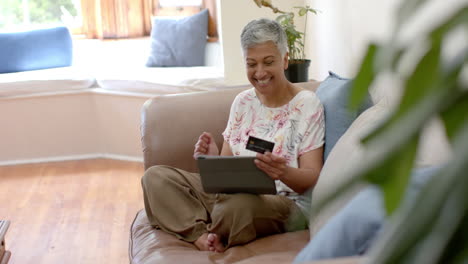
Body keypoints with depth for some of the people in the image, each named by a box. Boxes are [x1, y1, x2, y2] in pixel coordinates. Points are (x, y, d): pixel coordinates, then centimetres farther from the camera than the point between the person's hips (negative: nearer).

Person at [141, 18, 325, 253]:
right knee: (155, 177, -9)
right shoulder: (242, 101, 12)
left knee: (239, 204, -40)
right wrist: (214, 158, -12)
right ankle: (201, 234, -26)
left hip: (285, 202, -6)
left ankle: (206, 237, -9)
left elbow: (312, 178, -9)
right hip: (231, 191, 6)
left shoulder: (307, 104, -5)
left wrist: (284, 173, -32)